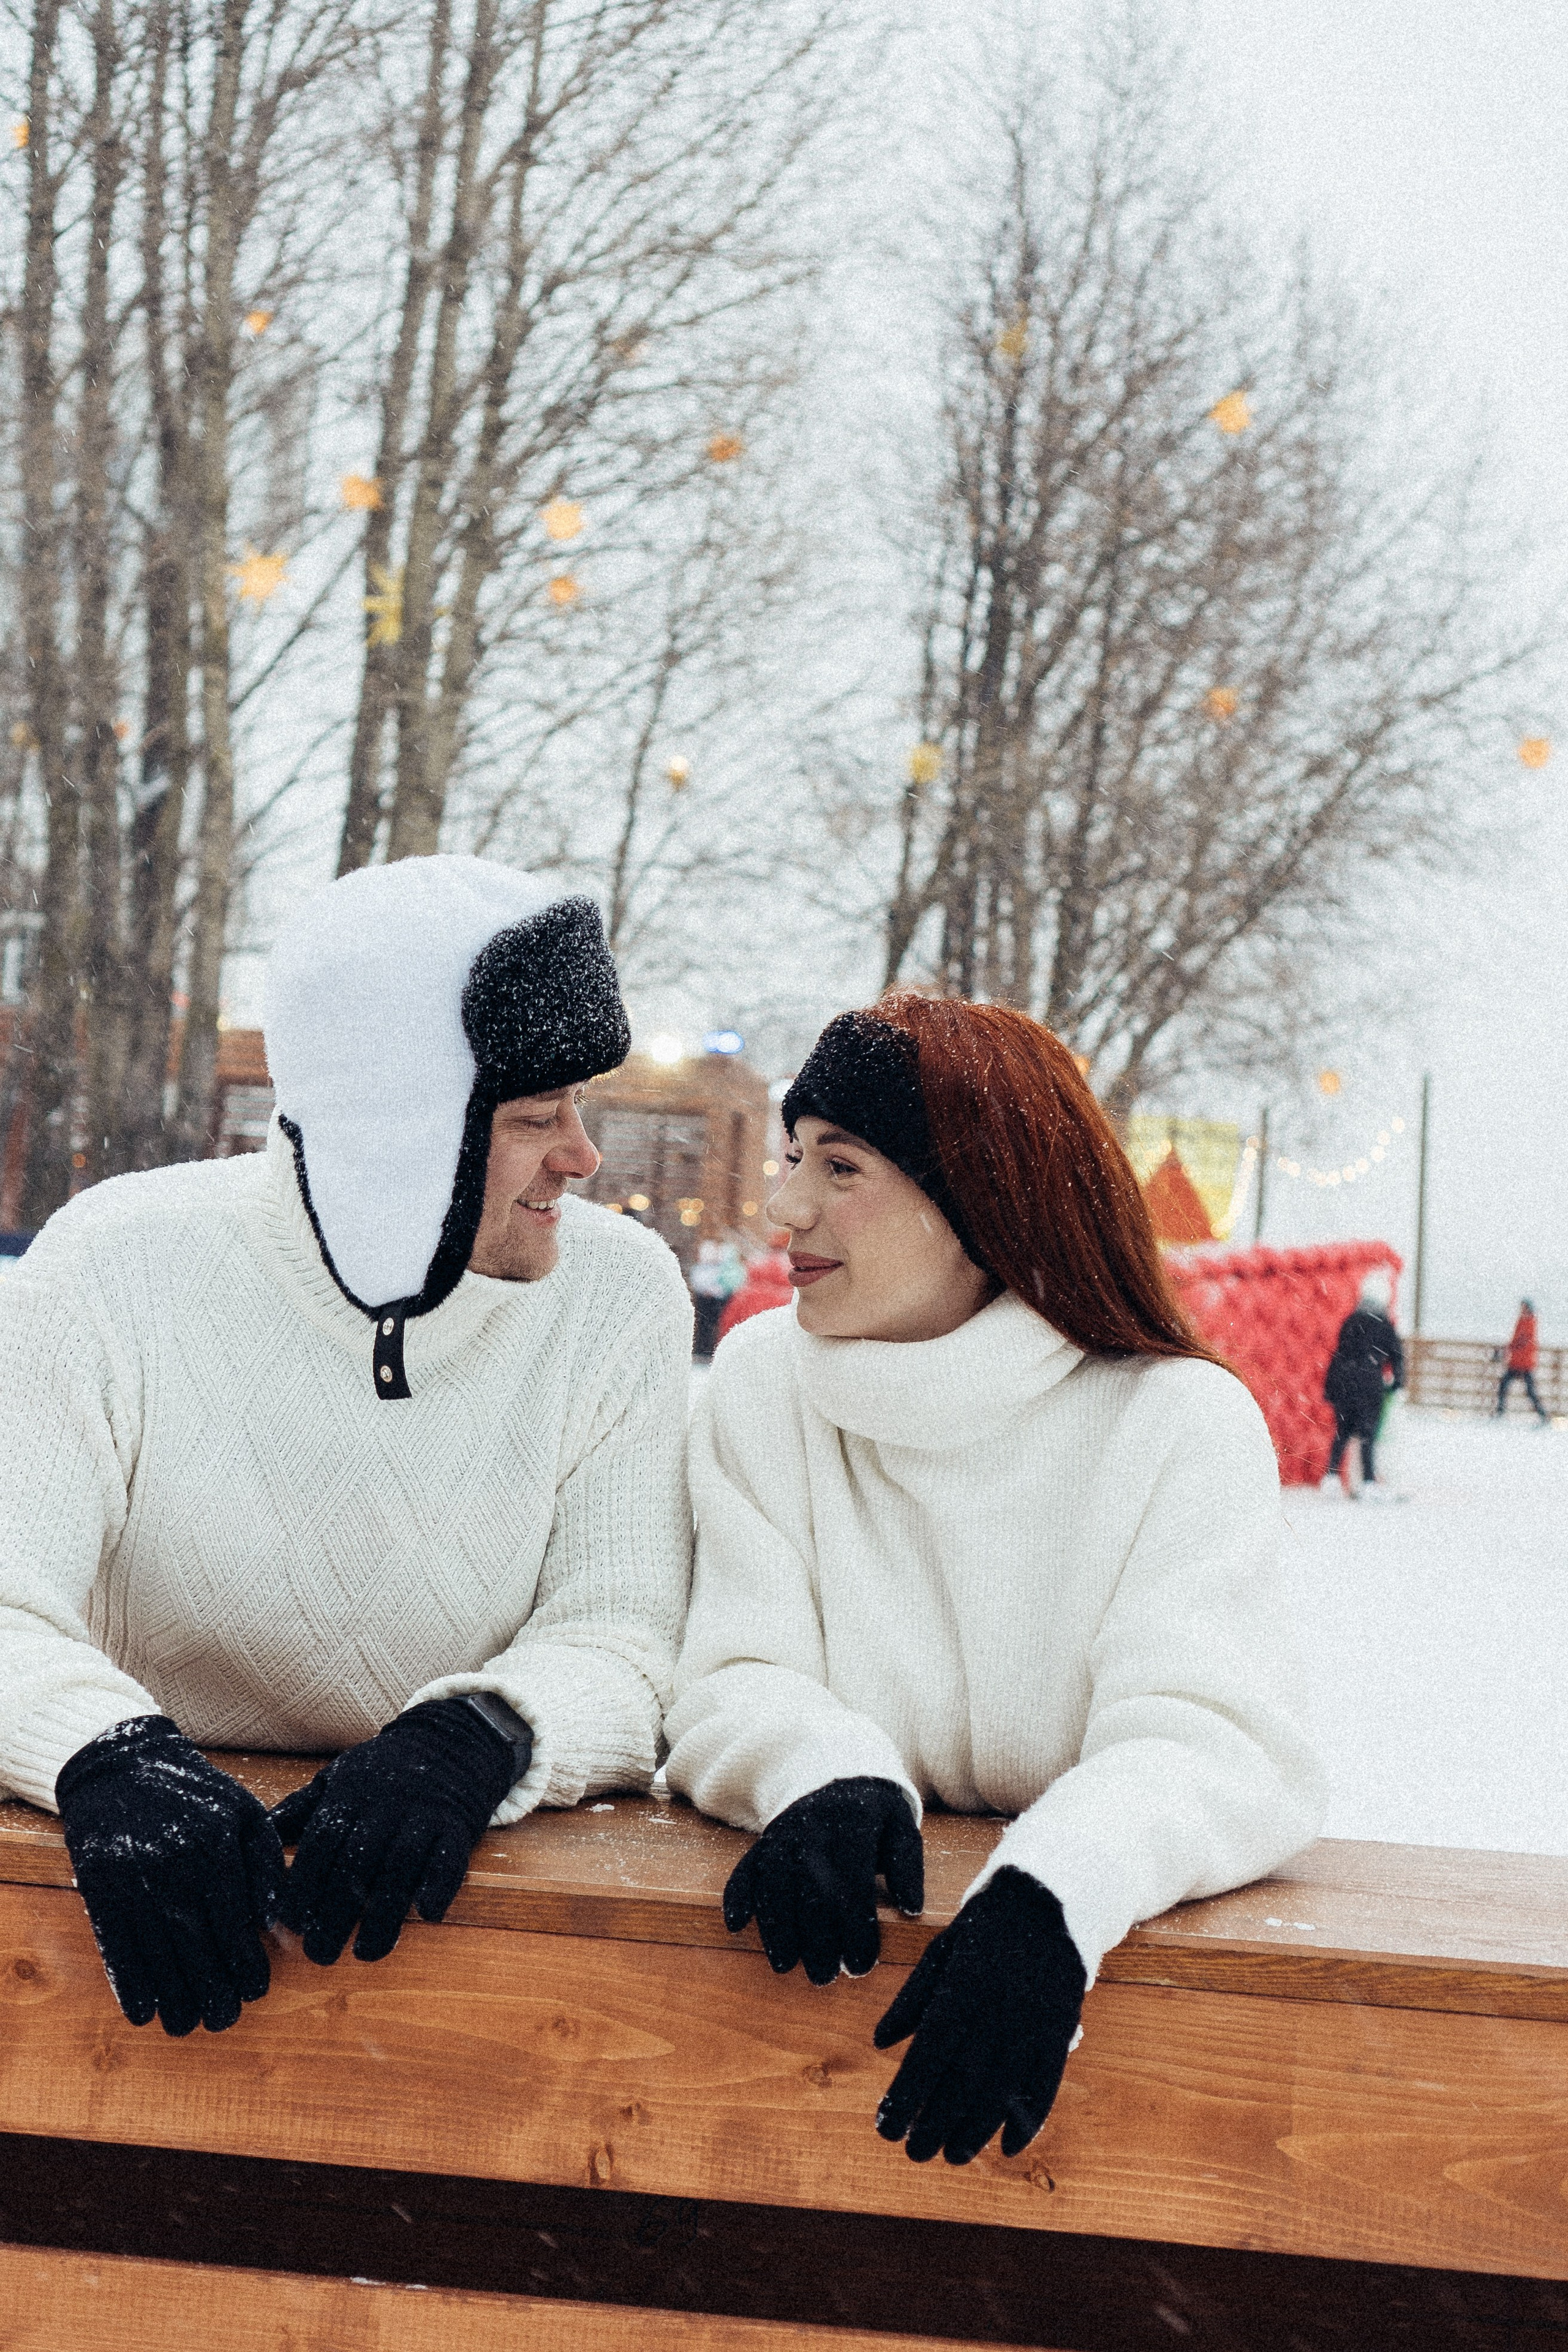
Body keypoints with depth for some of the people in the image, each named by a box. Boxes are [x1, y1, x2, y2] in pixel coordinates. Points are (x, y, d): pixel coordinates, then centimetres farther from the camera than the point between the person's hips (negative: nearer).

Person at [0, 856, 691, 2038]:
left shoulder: (620, 1291, -1)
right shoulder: (117, 1265, -5)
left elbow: (625, 1642, -6)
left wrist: (477, 1736, -29)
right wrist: (110, 1754, -34)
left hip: (472, 1890, -1)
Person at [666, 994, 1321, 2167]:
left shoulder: (1183, 1420, -5)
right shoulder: (766, 1379, 5)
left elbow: (1218, 1739, -17)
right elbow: (737, 1684, -3)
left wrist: (1055, 1892, -38)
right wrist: (825, 1776, -27)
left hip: (1100, 1945, -2)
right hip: (852, 1923, 3)